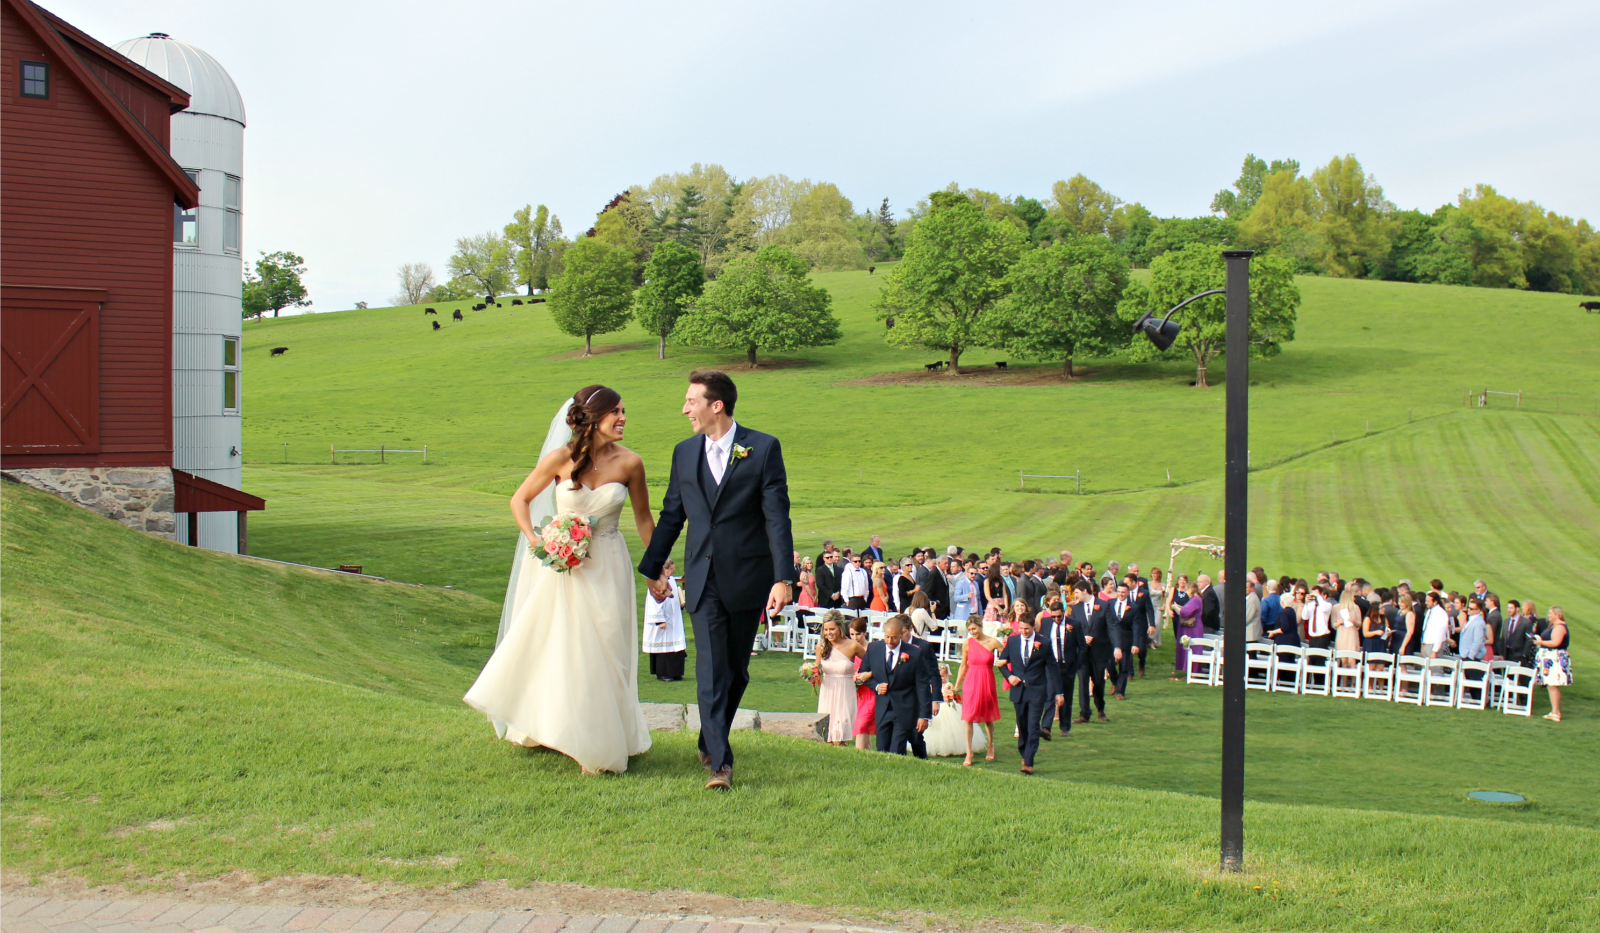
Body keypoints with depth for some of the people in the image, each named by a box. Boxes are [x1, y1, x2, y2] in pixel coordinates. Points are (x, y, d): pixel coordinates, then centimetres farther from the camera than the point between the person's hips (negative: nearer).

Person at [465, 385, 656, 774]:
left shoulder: (629, 463, -8)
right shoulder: (561, 459, -11)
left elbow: (643, 519, 4)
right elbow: (520, 499, 2)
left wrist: (657, 572, 6)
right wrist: (534, 539, -13)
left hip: (607, 568, 0)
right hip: (561, 564, 0)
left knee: (602, 655, 4)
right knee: (554, 649, 10)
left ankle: (600, 744, 18)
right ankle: (550, 727, 33)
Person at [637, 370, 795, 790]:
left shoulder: (763, 448, -3)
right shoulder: (685, 452, 9)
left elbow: (777, 516, -7)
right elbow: (671, 515, 17)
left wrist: (782, 578, -14)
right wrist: (651, 568, 19)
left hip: (747, 577, -2)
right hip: (703, 578, 2)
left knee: (736, 669, 10)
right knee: (711, 668, -7)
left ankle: (711, 742, 29)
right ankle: (719, 760, -7)